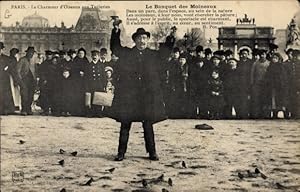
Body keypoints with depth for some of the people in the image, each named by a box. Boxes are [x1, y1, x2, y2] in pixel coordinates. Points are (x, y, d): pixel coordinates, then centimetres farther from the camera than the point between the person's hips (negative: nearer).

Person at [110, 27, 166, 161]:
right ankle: (121, 152, 12)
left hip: (148, 95, 1)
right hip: (128, 95, 0)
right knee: (125, 125, 2)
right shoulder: (125, 53, 7)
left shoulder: (154, 55, 10)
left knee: (148, 125, 5)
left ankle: (152, 152, 16)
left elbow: (158, 76, 10)